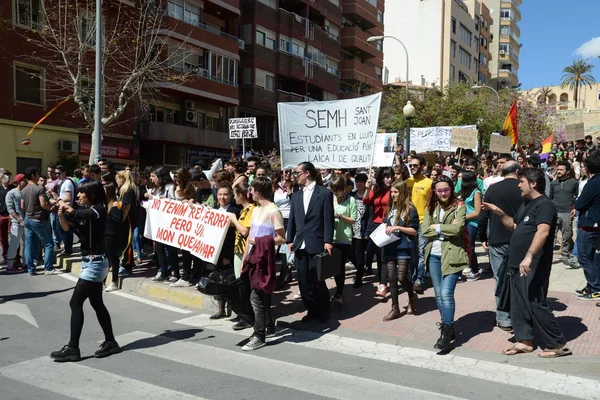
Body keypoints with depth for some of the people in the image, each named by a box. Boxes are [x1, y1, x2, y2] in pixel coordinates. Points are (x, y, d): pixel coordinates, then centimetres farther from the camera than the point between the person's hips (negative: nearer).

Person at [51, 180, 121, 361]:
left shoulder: (99, 210, -12)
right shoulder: (86, 211, 14)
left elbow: (80, 216, -29)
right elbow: (67, 227, 8)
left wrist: (67, 207, -12)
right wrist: (61, 212, -10)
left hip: (95, 263, -10)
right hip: (90, 262, 10)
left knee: (75, 303, -8)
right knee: (97, 303, 13)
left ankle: (72, 349, -3)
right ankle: (111, 342, 22)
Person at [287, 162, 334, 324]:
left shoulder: (325, 193, -2)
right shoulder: (296, 196, 15)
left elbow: (328, 220, -7)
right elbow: (292, 220, 14)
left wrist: (328, 241, -14)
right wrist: (289, 240, 8)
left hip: (317, 244, -5)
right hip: (300, 244, 5)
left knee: (317, 280, 0)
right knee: (303, 281, 7)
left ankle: (324, 311, 19)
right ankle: (311, 310, 20)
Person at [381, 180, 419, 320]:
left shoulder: (410, 209, -8)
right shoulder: (390, 208, 10)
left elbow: (414, 230, -11)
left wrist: (397, 227, -19)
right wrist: (386, 228, -1)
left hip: (403, 248, -6)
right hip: (390, 247, 6)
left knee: (402, 277, -4)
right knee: (392, 278, 6)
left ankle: (412, 297, 28)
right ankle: (395, 309, 15)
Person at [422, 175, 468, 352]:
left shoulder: (459, 207, -4)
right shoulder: (431, 208, 9)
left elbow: (457, 229, -19)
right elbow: (425, 231, -1)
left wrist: (437, 227, -9)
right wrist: (446, 228, -10)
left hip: (451, 255, -5)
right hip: (433, 256, 5)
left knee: (446, 294, -12)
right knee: (438, 295, 12)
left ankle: (447, 333, -2)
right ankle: (446, 328, 27)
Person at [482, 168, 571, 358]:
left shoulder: (545, 205, -16)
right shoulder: (526, 204, 15)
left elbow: (543, 231, -31)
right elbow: (514, 226, 26)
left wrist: (529, 256, -42)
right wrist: (499, 213, 10)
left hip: (533, 266, -10)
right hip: (518, 264, 10)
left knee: (535, 305, -5)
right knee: (518, 304, 12)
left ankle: (558, 344, 8)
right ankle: (524, 340, 22)